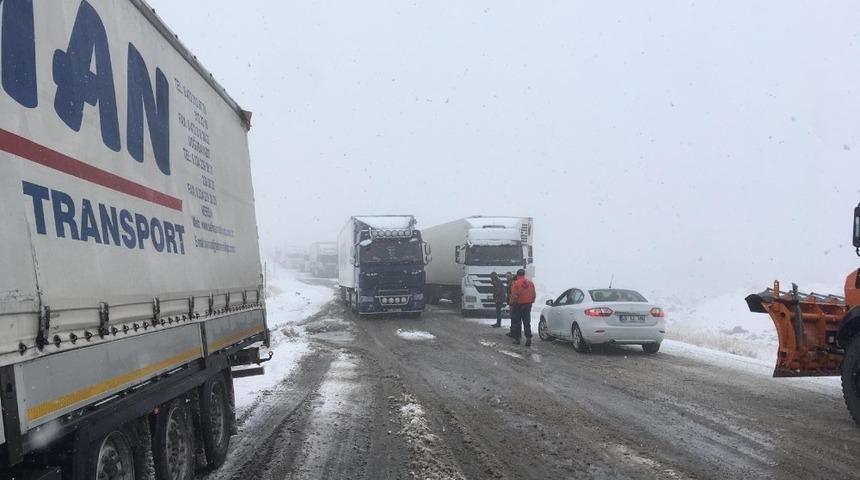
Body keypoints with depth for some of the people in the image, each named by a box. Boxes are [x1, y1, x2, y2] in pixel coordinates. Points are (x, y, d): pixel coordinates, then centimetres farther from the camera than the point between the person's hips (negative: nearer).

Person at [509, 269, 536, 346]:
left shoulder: (516, 283, -14)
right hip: (528, 305, 5)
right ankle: (528, 339, 0)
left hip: (518, 305, -5)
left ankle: (517, 339, 9)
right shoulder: (530, 283, 4)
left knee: (516, 322, 6)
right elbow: (533, 295, 9)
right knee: (527, 322, 8)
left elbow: (514, 296, -16)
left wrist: (512, 304, -3)